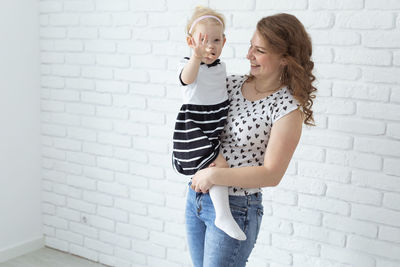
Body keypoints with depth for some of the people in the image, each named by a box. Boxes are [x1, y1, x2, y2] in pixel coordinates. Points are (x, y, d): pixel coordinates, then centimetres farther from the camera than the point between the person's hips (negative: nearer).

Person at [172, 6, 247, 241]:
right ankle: (223, 215, -18)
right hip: (195, 127, -8)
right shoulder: (189, 65, -13)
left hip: (218, 123, 8)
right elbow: (187, 79, -40)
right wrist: (197, 56, -55)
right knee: (219, 164, -23)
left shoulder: (221, 66, 8)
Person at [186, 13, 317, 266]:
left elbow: (271, 174, -18)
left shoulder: (288, 108, -16)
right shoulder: (232, 83, 1)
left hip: (234, 208, -6)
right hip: (196, 196, 6)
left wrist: (214, 175, -20)